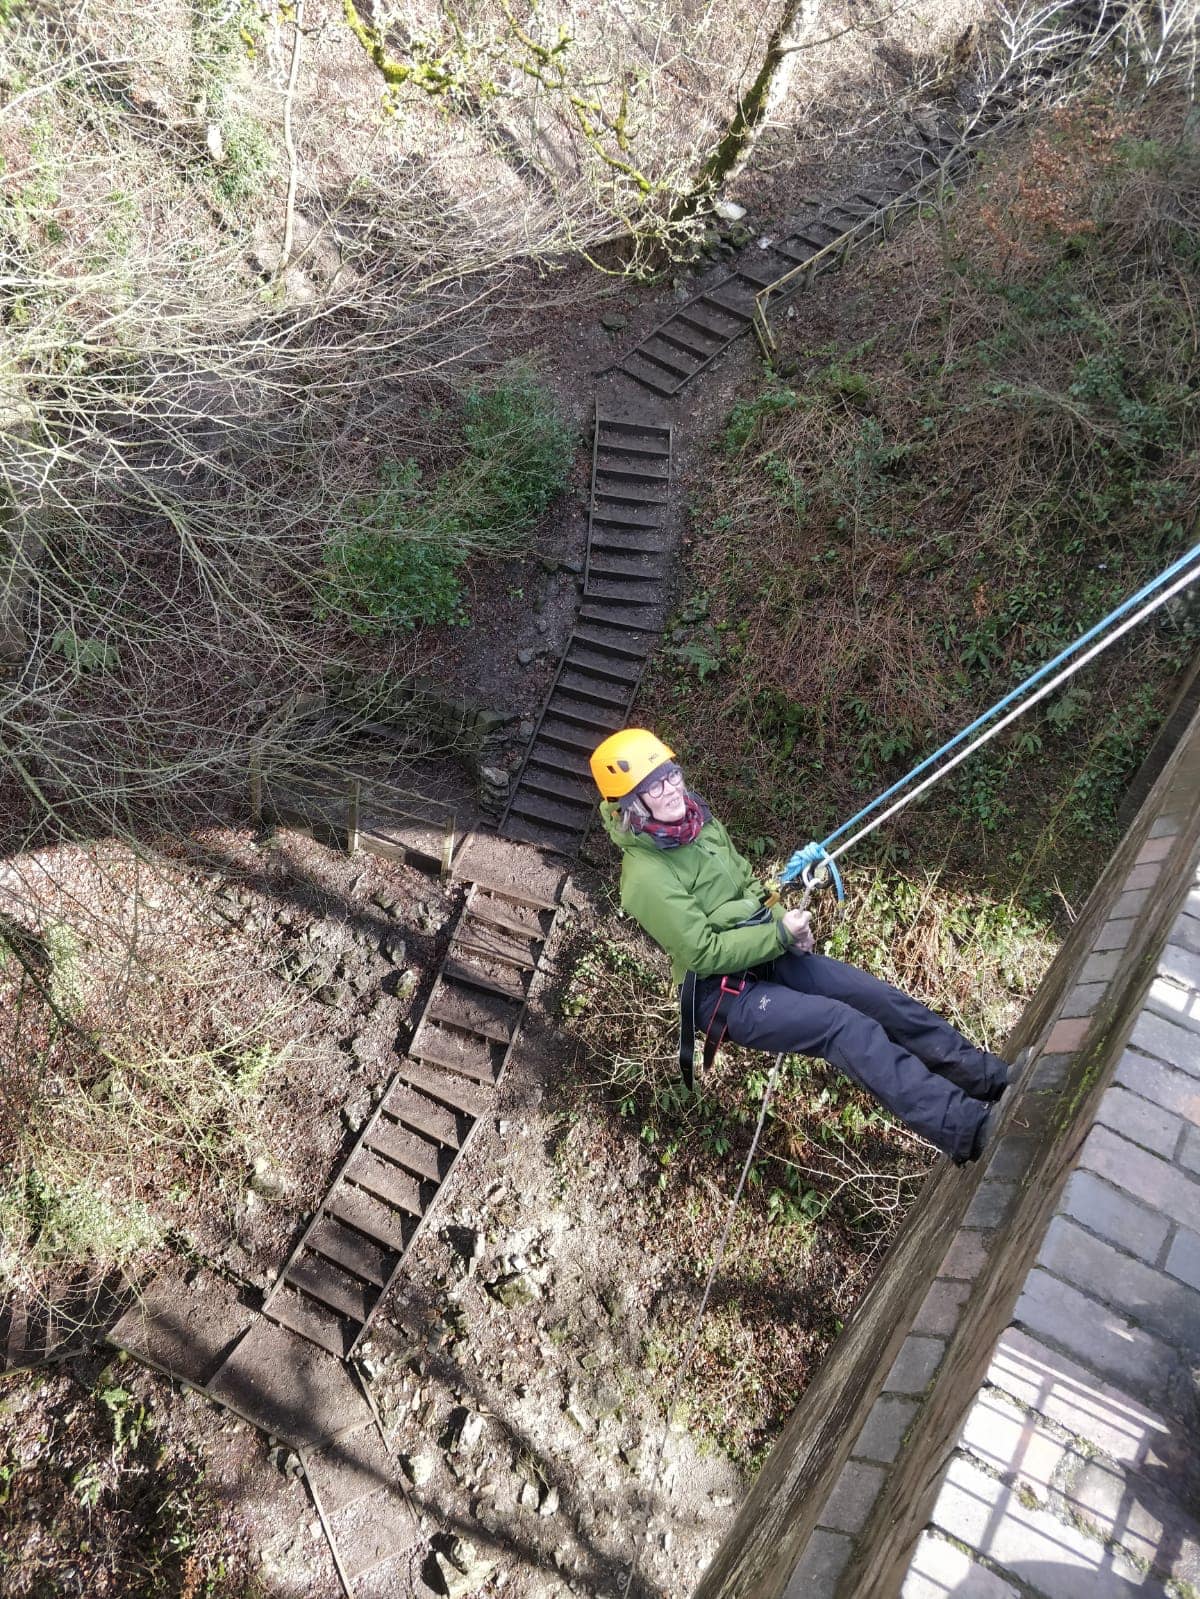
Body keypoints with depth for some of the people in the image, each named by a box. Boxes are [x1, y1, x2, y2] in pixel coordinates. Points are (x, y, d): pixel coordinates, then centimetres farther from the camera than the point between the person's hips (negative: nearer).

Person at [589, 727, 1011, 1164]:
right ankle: (966, 1128, -26)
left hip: (768, 954, 8)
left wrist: (779, 920, -3)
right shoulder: (647, 878, -23)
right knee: (846, 1026, -23)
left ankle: (988, 1076, 12)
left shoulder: (697, 821, 2)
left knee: (884, 999, 0)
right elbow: (705, 954, -23)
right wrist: (780, 933, -17)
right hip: (725, 994, -8)